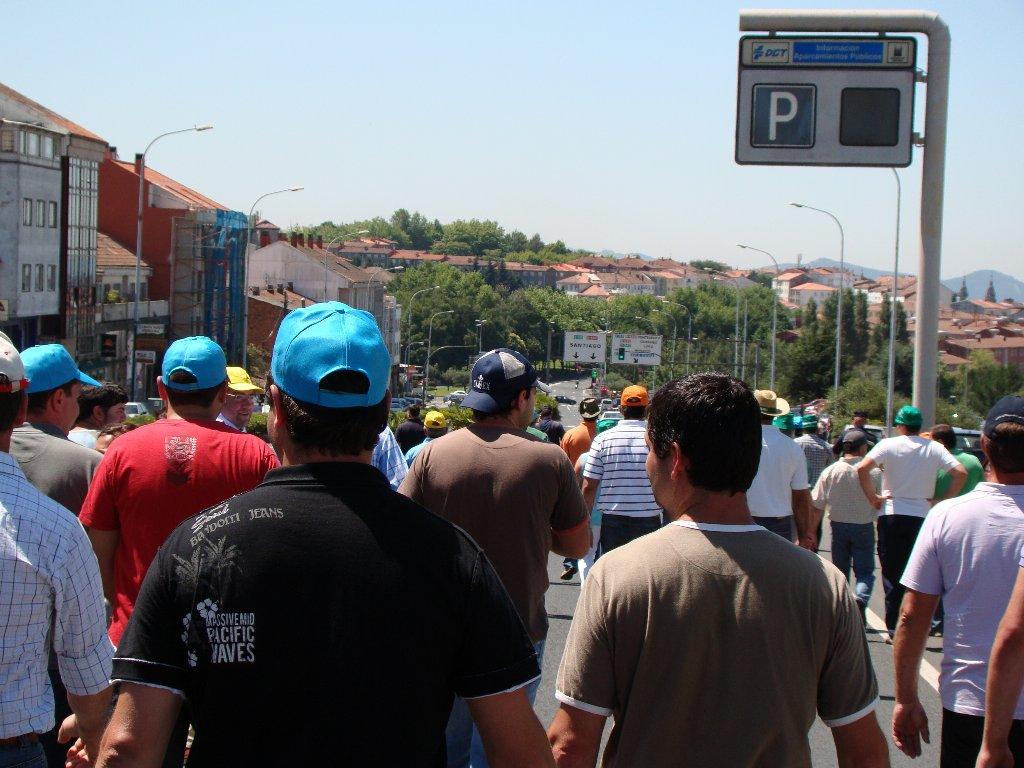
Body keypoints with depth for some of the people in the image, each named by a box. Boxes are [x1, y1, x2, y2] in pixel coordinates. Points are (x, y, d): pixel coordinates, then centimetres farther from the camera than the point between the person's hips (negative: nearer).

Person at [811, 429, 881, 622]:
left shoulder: (831, 471, -6)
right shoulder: (874, 472, -11)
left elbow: (817, 504, -4)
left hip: (839, 527, 2)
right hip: (864, 527, -2)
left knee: (840, 571, 15)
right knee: (865, 572, 6)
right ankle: (860, 599, -23)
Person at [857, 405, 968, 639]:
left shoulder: (889, 445, -3)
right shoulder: (935, 448, 2)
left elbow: (862, 468, -15)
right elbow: (961, 473, -7)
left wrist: (873, 498, -6)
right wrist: (941, 500, 0)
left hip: (892, 515, -1)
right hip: (922, 516, 2)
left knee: (892, 574, 5)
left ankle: (894, 627, 3)